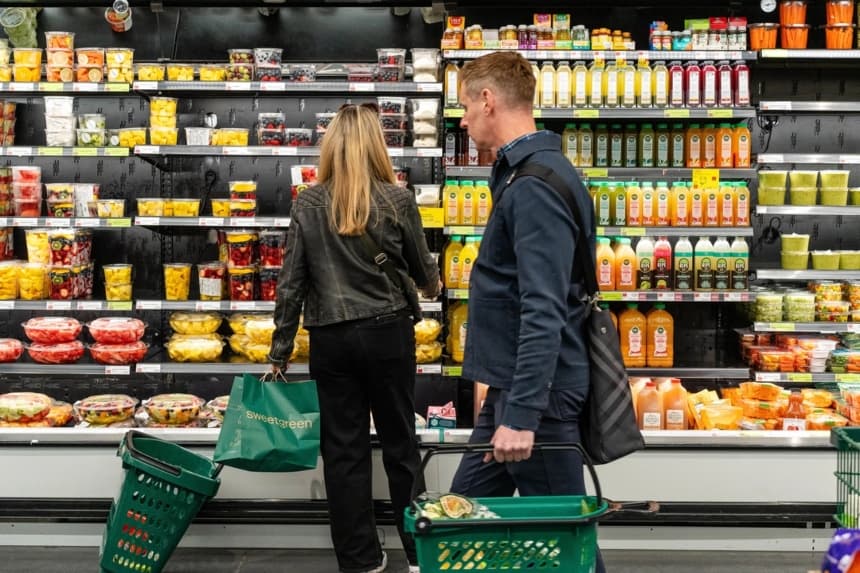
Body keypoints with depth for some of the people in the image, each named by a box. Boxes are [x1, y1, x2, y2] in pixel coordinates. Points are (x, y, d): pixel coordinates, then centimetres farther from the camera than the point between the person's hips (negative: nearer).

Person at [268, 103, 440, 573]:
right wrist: (432, 286, 31)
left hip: (331, 338, 1)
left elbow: (291, 283, -2)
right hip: (387, 332, 0)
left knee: (343, 449, 9)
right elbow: (422, 270, 7)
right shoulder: (397, 200, -4)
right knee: (400, 443, 12)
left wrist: (280, 352, 6)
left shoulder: (309, 204, -1)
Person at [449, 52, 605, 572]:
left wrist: (521, 413, -27)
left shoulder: (536, 186, -19)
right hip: (511, 383, 10)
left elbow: (544, 311, -26)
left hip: (538, 391, -10)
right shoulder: (521, 173, 13)